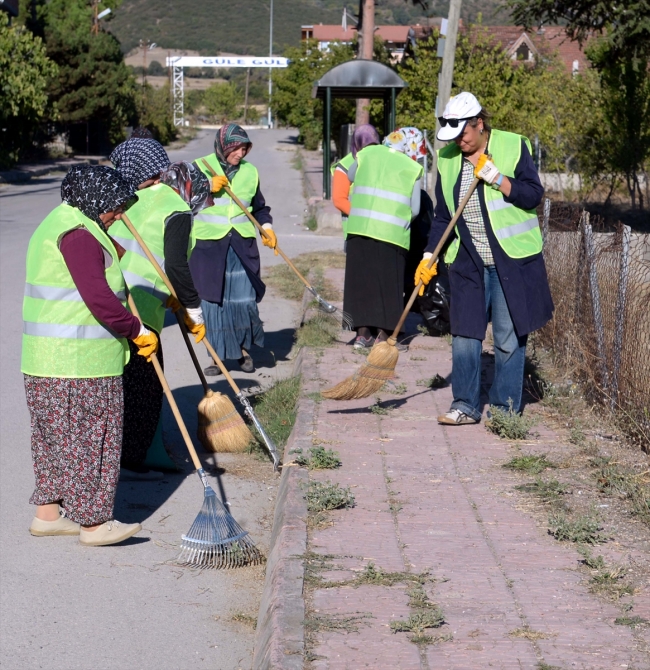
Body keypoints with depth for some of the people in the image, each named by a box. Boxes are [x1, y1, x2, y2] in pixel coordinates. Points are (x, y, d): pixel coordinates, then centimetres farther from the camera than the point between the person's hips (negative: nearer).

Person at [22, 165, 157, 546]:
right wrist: (137, 330, -14)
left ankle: (48, 513, 24)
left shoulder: (60, 223, 17)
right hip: (79, 361, -11)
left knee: (56, 437, 16)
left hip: (49, 358, 11)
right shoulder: (78, 235, -18)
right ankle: (94, 521, 6)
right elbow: (98, 299, -25)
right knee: (90, 437, -2)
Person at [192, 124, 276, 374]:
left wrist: (267, 227, 3)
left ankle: (244, 348, 20)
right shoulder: (200, 168, -1)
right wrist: (208, 188, -16)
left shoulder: (250, 172, 9)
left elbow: (259, 206, 19)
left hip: (243, 245, 2)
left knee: (245, 298, -1)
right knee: (213, 300, 1)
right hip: (209, 245, -2)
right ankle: (217, 354, 12)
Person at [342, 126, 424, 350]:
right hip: (392, 232, -3)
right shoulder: (413, 168, 2)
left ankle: (362, 332, 12)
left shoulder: (367, 153, 10)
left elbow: (350, 177, 27)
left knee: (361, 279, 10)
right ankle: (382, 335, 5)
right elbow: (415, 209, 2)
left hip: (359, 228, 3)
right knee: (388, 282, 5)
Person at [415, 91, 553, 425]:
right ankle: (466, 406, 11)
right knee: (464, 335, 1)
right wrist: (429, 256, 1)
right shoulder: (447, 159, 6)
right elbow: (442, 216, 10)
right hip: (468, 262, 3)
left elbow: (533, 195, -10)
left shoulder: (514, 147, -5)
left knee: (509, 337, 2)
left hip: (512, 260, -3)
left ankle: (506, 409, 11)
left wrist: (495, 176, -20)